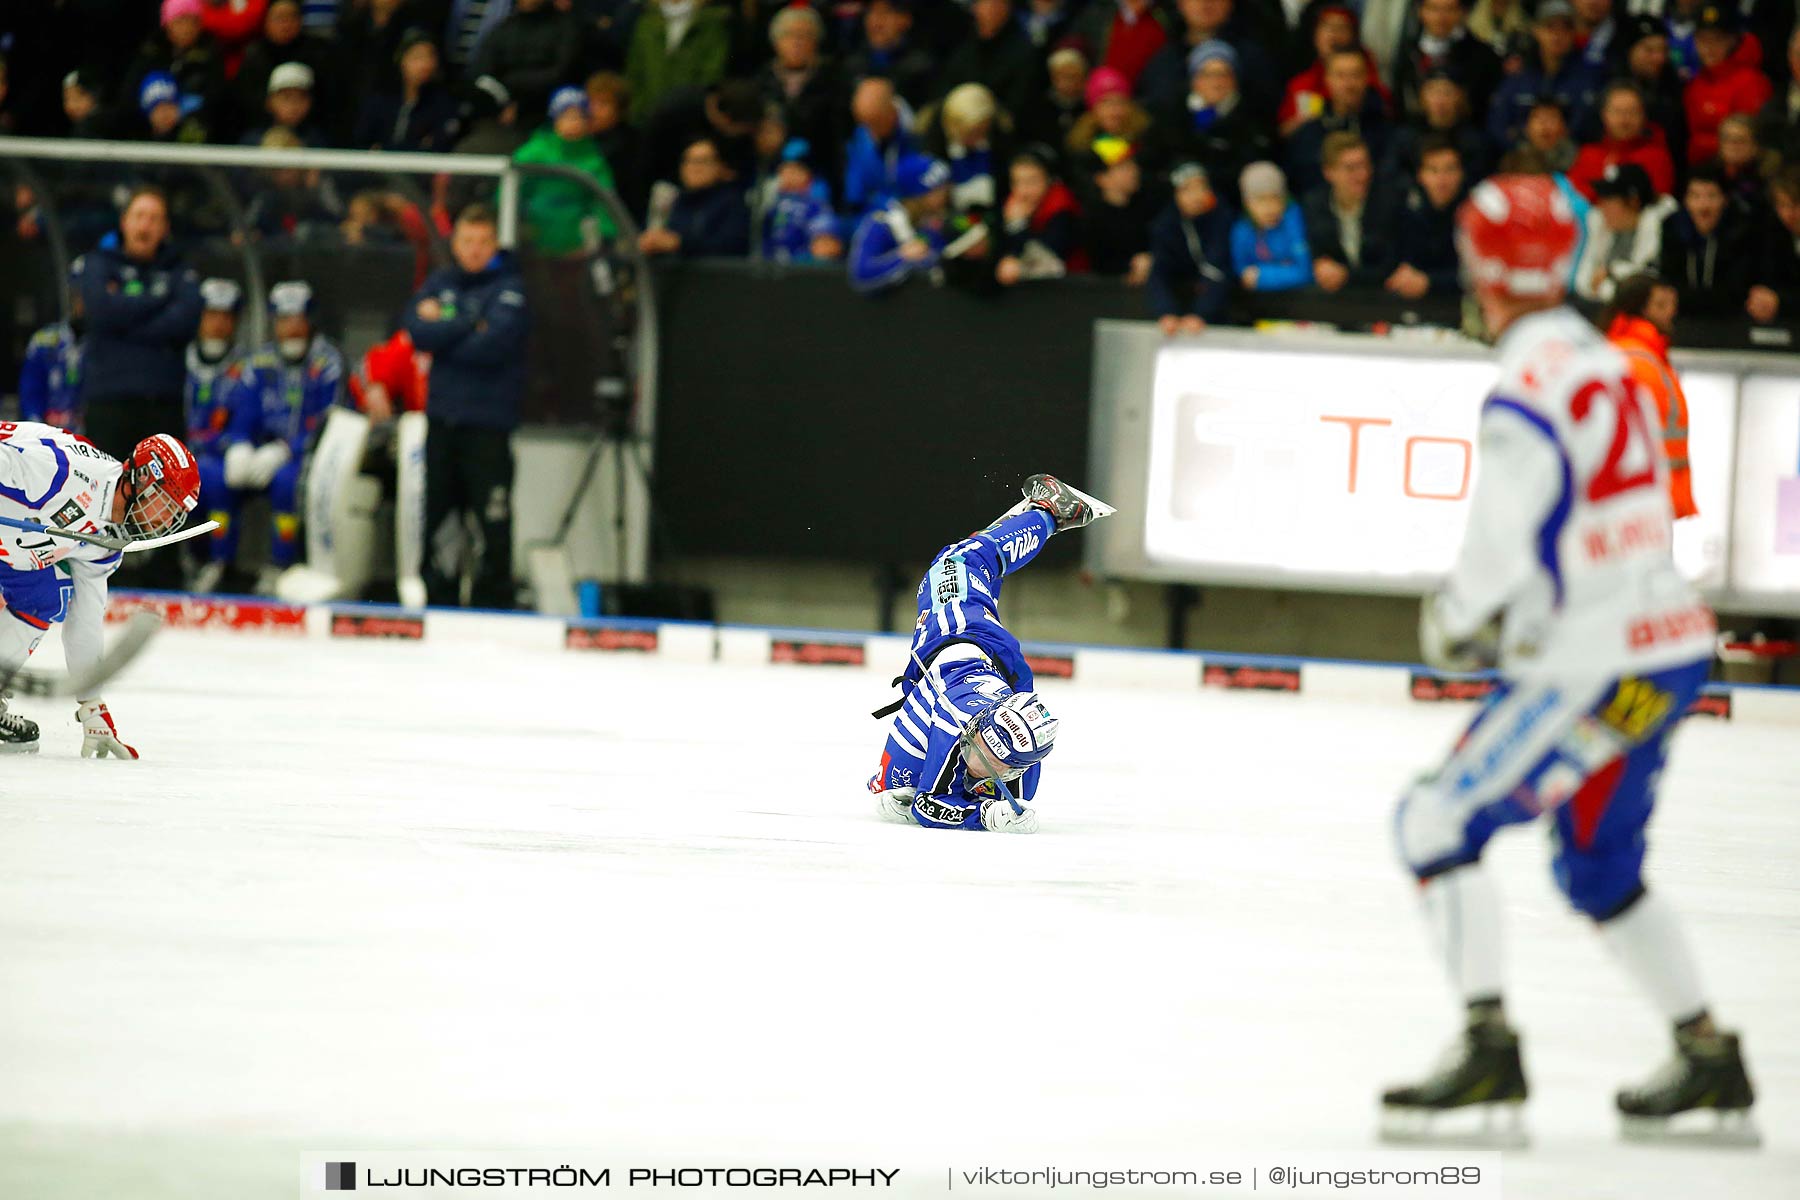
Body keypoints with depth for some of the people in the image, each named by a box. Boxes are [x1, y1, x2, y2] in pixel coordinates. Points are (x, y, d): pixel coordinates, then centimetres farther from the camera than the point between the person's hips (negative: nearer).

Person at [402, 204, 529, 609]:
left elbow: (494, 345, -19)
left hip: (487, 422, -5)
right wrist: (469, 327, -12)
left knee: (493, 520, -7)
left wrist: (441, 332, -8)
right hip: (442, 418, 5)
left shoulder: (509, 289, -5)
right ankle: (439, 601, 18)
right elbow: (415, 329, -4)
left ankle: (493, 602, -2)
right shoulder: (440, 283, 11)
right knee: (437, 512, 10)